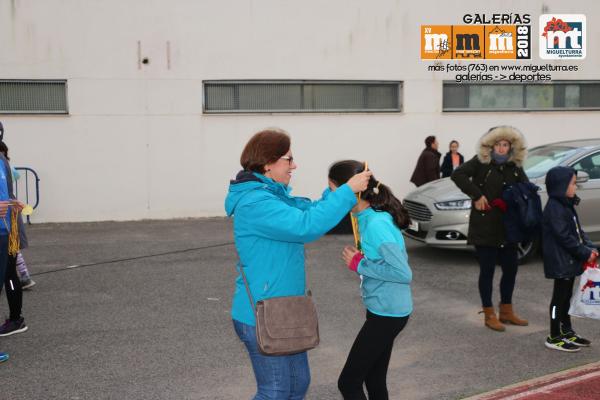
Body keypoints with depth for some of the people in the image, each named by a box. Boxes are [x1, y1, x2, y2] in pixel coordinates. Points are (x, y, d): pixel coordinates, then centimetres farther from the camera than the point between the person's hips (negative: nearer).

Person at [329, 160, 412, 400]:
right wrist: (361, 260, -1)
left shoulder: (376, 224, -24)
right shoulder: (371, 217, 4)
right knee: (374, 381, 20)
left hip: (387, 313, -9)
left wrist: (359, 264, -19)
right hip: (383, 309, 9)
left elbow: (403, 273, -27)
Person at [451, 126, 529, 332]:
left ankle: (506, 311, 28)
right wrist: (477, 195, -22)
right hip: (484, 226, -6)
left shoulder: (515, 167, 8)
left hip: (508, 227, 6)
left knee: (511, 268, 12)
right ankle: (489, 315, 15)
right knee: (487, 270, 3)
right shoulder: (481, 162, -7)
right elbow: (457, 175, -20)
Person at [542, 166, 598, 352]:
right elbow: (564, 237, -22)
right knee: (560, 298, -2)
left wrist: (590, 247, 3)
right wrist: (585, 253, -16)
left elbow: (578, 230, 16)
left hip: (570, 260, 10)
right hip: (560, 262, -10)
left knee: (566, 296, 18)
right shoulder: (554, 208, -19)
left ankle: (567, 332, 30)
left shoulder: (567, 205, 12)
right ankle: (554, 338, 6)